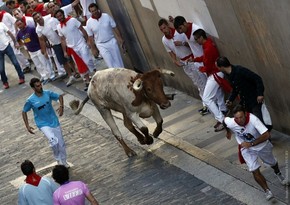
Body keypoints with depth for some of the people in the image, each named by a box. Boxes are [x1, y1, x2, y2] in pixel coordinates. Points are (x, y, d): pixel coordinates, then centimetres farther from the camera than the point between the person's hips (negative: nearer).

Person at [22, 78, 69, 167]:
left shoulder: (48, 93, -8)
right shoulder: (30, 100, -14)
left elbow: (60, 96, 8)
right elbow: (24, 112, 0)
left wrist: (61, 106, -11)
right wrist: (27, 126, -6)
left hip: (54, 122, 4)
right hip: (43, 125, -4)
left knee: (61, 144, 12)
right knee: (54, 141, -27)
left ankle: (63, 162, 36)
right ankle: (58, 159, -2)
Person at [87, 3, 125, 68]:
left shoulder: (106, 16, -8)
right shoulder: (89, 22, -9)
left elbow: (115, 28, -2)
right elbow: (90, 37, -1)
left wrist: (121, 40, -3)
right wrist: (93, 49, 0)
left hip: (112, 42, 1)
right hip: (101, 45, -1)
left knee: (118, 61, 8)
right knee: (111, 64, -5)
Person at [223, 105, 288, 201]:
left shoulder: (253, 119, -41)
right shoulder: (230, 122, -32)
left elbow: (266, 135, -43)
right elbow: (224, 119, -5)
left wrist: (251, 144, -43)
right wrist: (228, 132, 11)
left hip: (262, 145, 0)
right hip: (247, 149, 1)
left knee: (272, 163, 27)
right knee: (255, 171, -14)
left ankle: (278, 174, 61)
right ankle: (267, 191, 7)